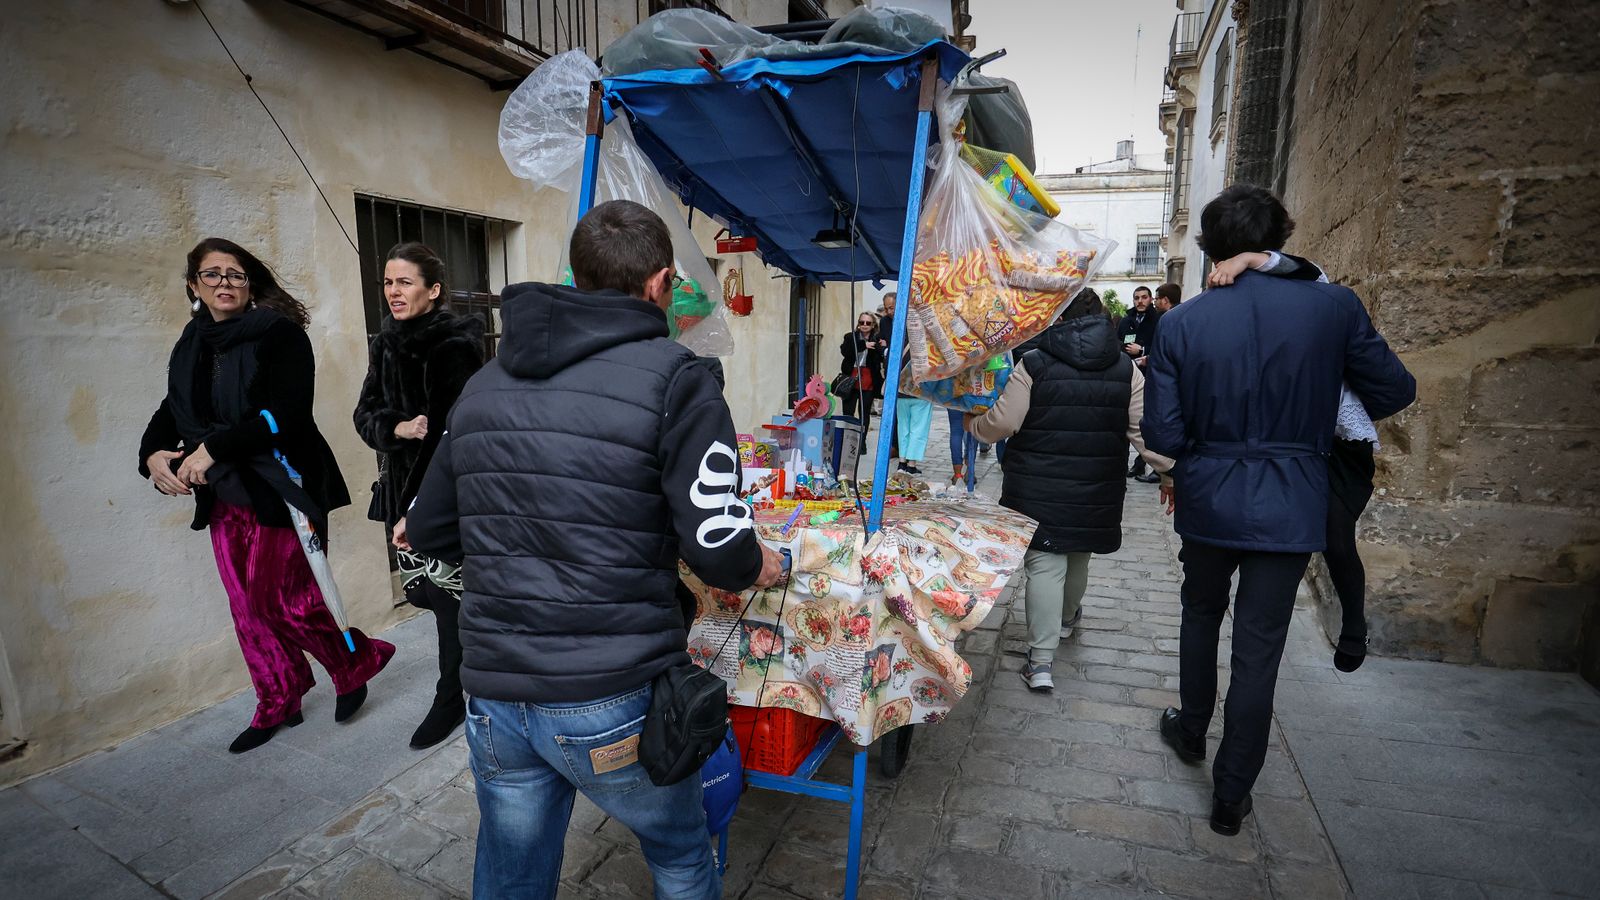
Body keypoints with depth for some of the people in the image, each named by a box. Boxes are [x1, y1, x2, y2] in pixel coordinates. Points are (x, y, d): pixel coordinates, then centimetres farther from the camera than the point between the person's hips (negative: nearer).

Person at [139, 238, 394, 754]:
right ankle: (278, 704, 28)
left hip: (281, 488, -7)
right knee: (247, 607, 11)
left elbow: (287, 413, -19)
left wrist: (213, 448, -21)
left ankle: (357, 662, 20)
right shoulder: (192, 346, 13)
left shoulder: (279, 333, -8)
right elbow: (172, 412, 16)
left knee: (279, 599, -5)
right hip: (226, 496, 7)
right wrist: (153, 454, -4)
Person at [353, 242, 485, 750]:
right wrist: (397, 428, -13)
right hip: (403, 485, 7)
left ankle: (450, 699, 19)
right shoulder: (385, 344, 9)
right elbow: (366, 415, 10)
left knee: (449, 593, 1)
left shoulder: (456, 345, -13)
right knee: (422, 589, 13)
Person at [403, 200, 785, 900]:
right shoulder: (672, 378, -13)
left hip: (494, 695, 5)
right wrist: (759, 566, 4)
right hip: (615, 699, -5)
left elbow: (427, 532, 12)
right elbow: (720, 551, -18)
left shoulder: (484, 382, 6)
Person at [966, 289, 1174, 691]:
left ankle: (1041, 661, -3)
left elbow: (1003, 423, -10)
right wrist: (1169, 469, 8)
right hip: (1096, 491, 4)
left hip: (1038, 489, -3)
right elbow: (1145, 431, -2)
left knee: (1044, 566, 1)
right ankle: (1066, 620, 50)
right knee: (1078, 558, 24)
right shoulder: (1126, 368, 1)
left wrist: (973, 423, 9)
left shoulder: (1034, 364, -8)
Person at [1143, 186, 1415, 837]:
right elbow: (1394, 393, 2)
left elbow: (1162, 434, -10)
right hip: (1290, 508, 0)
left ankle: (1191, 731, 43)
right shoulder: (1335, 307, -9)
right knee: (1258, 652, 9)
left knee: (1201, 617, 25)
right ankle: (1231, 795, 22)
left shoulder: (1180, 323, -10)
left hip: (1207, 501, 0)